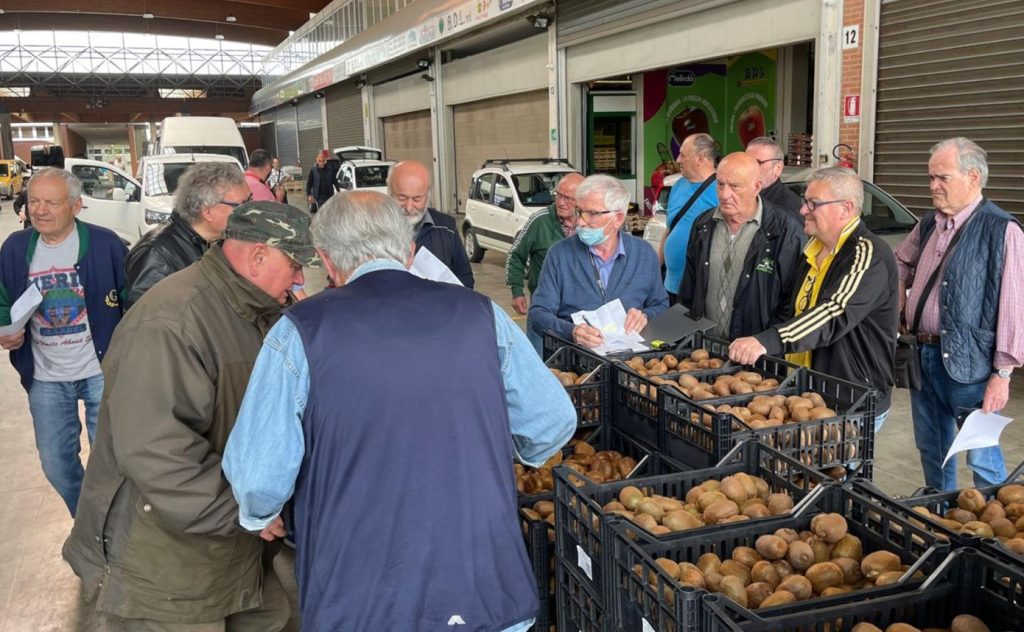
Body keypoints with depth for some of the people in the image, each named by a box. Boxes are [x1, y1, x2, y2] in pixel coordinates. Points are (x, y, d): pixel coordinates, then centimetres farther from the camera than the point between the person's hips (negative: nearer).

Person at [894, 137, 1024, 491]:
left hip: (966, 362, -7)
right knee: (931, 448, 20)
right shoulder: (929, 225, 8)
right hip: (922, 354, 7)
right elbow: (902, 263, 27)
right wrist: (899, 313, 13)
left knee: (981, 456, 1)